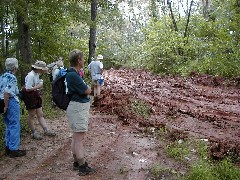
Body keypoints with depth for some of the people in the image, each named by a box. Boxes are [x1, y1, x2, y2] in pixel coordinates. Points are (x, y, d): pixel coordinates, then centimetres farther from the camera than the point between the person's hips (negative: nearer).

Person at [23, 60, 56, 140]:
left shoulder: (37, 74, 8)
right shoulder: (31, 75, -22)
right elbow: (28, 88, -25)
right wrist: (38, 86, -17)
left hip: (36, 96, 9)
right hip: (30, 97, -9)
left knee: (40, 114, 10)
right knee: (32, 115, 5)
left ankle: (46, 130, 14)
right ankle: (34, 132, 16)